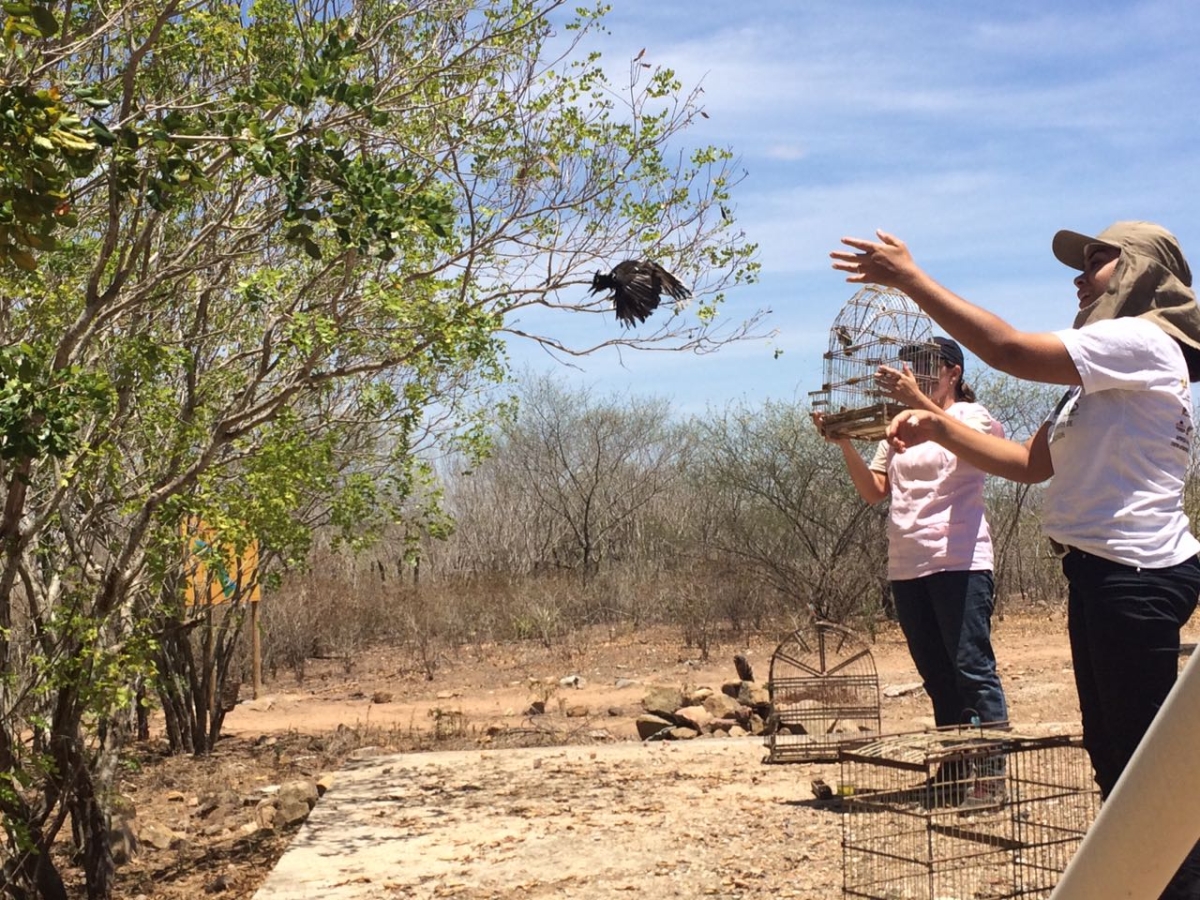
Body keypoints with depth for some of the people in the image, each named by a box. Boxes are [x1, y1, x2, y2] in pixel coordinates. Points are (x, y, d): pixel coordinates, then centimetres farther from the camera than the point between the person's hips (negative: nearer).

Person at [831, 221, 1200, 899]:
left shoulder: (1142, 342, -10)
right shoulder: (1106, 375, 22)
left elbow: (1010, 350, -20)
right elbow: (1031, 462, 16)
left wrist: (911, 278, -16)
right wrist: (939, 429, 4)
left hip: (1137, 575, -10)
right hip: (1104, 572, 10)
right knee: (1112, 753, 15)